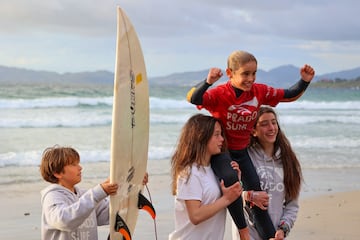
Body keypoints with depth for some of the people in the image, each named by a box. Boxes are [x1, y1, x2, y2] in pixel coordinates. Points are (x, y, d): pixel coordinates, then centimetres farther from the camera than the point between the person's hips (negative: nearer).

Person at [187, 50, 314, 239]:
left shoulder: (259, 91, -7)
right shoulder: (219, 94, -23)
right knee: (231, 179, -31)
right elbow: (192, 99, -40)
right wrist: (207, 82, -58)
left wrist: (305, 81, -13)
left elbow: (290, 96, 4)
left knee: (255, 190, 7)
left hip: (241, 151, 5)